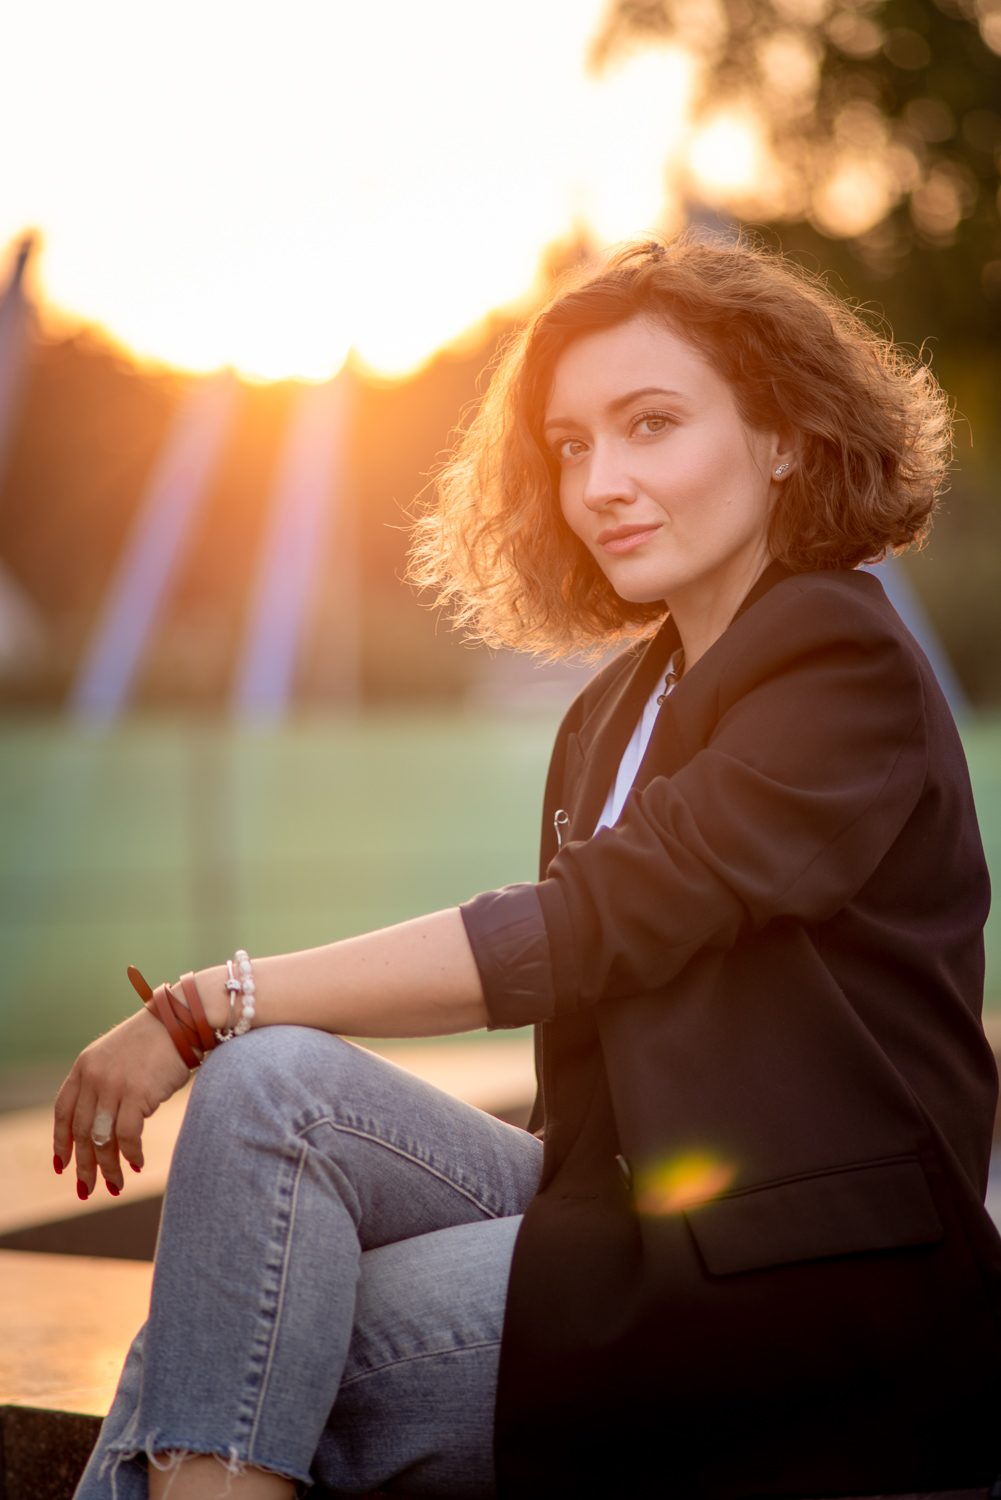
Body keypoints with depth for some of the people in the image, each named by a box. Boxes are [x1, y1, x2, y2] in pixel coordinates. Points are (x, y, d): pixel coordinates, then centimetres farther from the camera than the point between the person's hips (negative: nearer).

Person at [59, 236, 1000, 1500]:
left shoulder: (844, 668, -10)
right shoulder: (613, 715, 16)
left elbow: (582, 934, -20)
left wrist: (208, 1008, -19)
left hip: (840, 1283, -7)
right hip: (620, 1211, 7)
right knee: (268, 1087, -14)